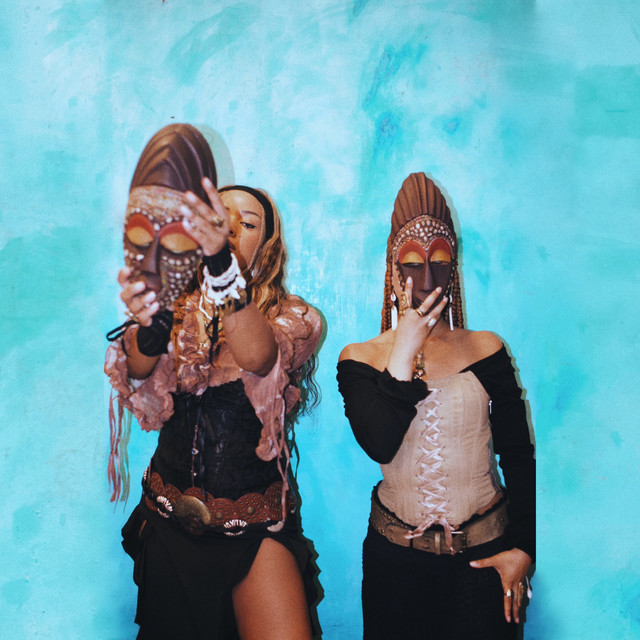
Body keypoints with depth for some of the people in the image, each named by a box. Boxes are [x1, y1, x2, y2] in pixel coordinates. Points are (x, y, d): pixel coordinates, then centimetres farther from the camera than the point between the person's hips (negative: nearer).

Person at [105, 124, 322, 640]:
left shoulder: (293, 318, -6)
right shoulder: (181, 311, 1)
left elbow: (259, 356, -29)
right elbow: (141, 373, -20)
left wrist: (222, 263, -45)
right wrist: (150, 322, -43)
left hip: (257, 530, -2)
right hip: (171, 527, 3)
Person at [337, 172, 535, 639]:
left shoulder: (486, 349, -1)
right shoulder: (359, 358, -4)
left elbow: (518, 455, 1)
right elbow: (380, 445, -19)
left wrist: (522, 548, -3)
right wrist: (405, 352, -20)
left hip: (485, 552, 0)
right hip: (396, 553, 0)